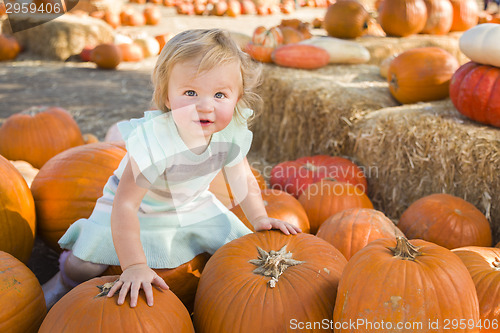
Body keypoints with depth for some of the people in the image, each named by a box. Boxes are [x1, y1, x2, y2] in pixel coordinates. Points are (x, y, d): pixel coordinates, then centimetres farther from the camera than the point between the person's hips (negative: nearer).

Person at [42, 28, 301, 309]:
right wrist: (134, 266, -40)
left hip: (191, 203, 5)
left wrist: (260, 219, -11)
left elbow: (243, 179, -4)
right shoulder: (153, 140, -40)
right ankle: (66, 281, 19)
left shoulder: (233, 131, -24)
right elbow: (125, 204, -38)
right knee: (87, 264, -13)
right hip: (139, 204, -4)